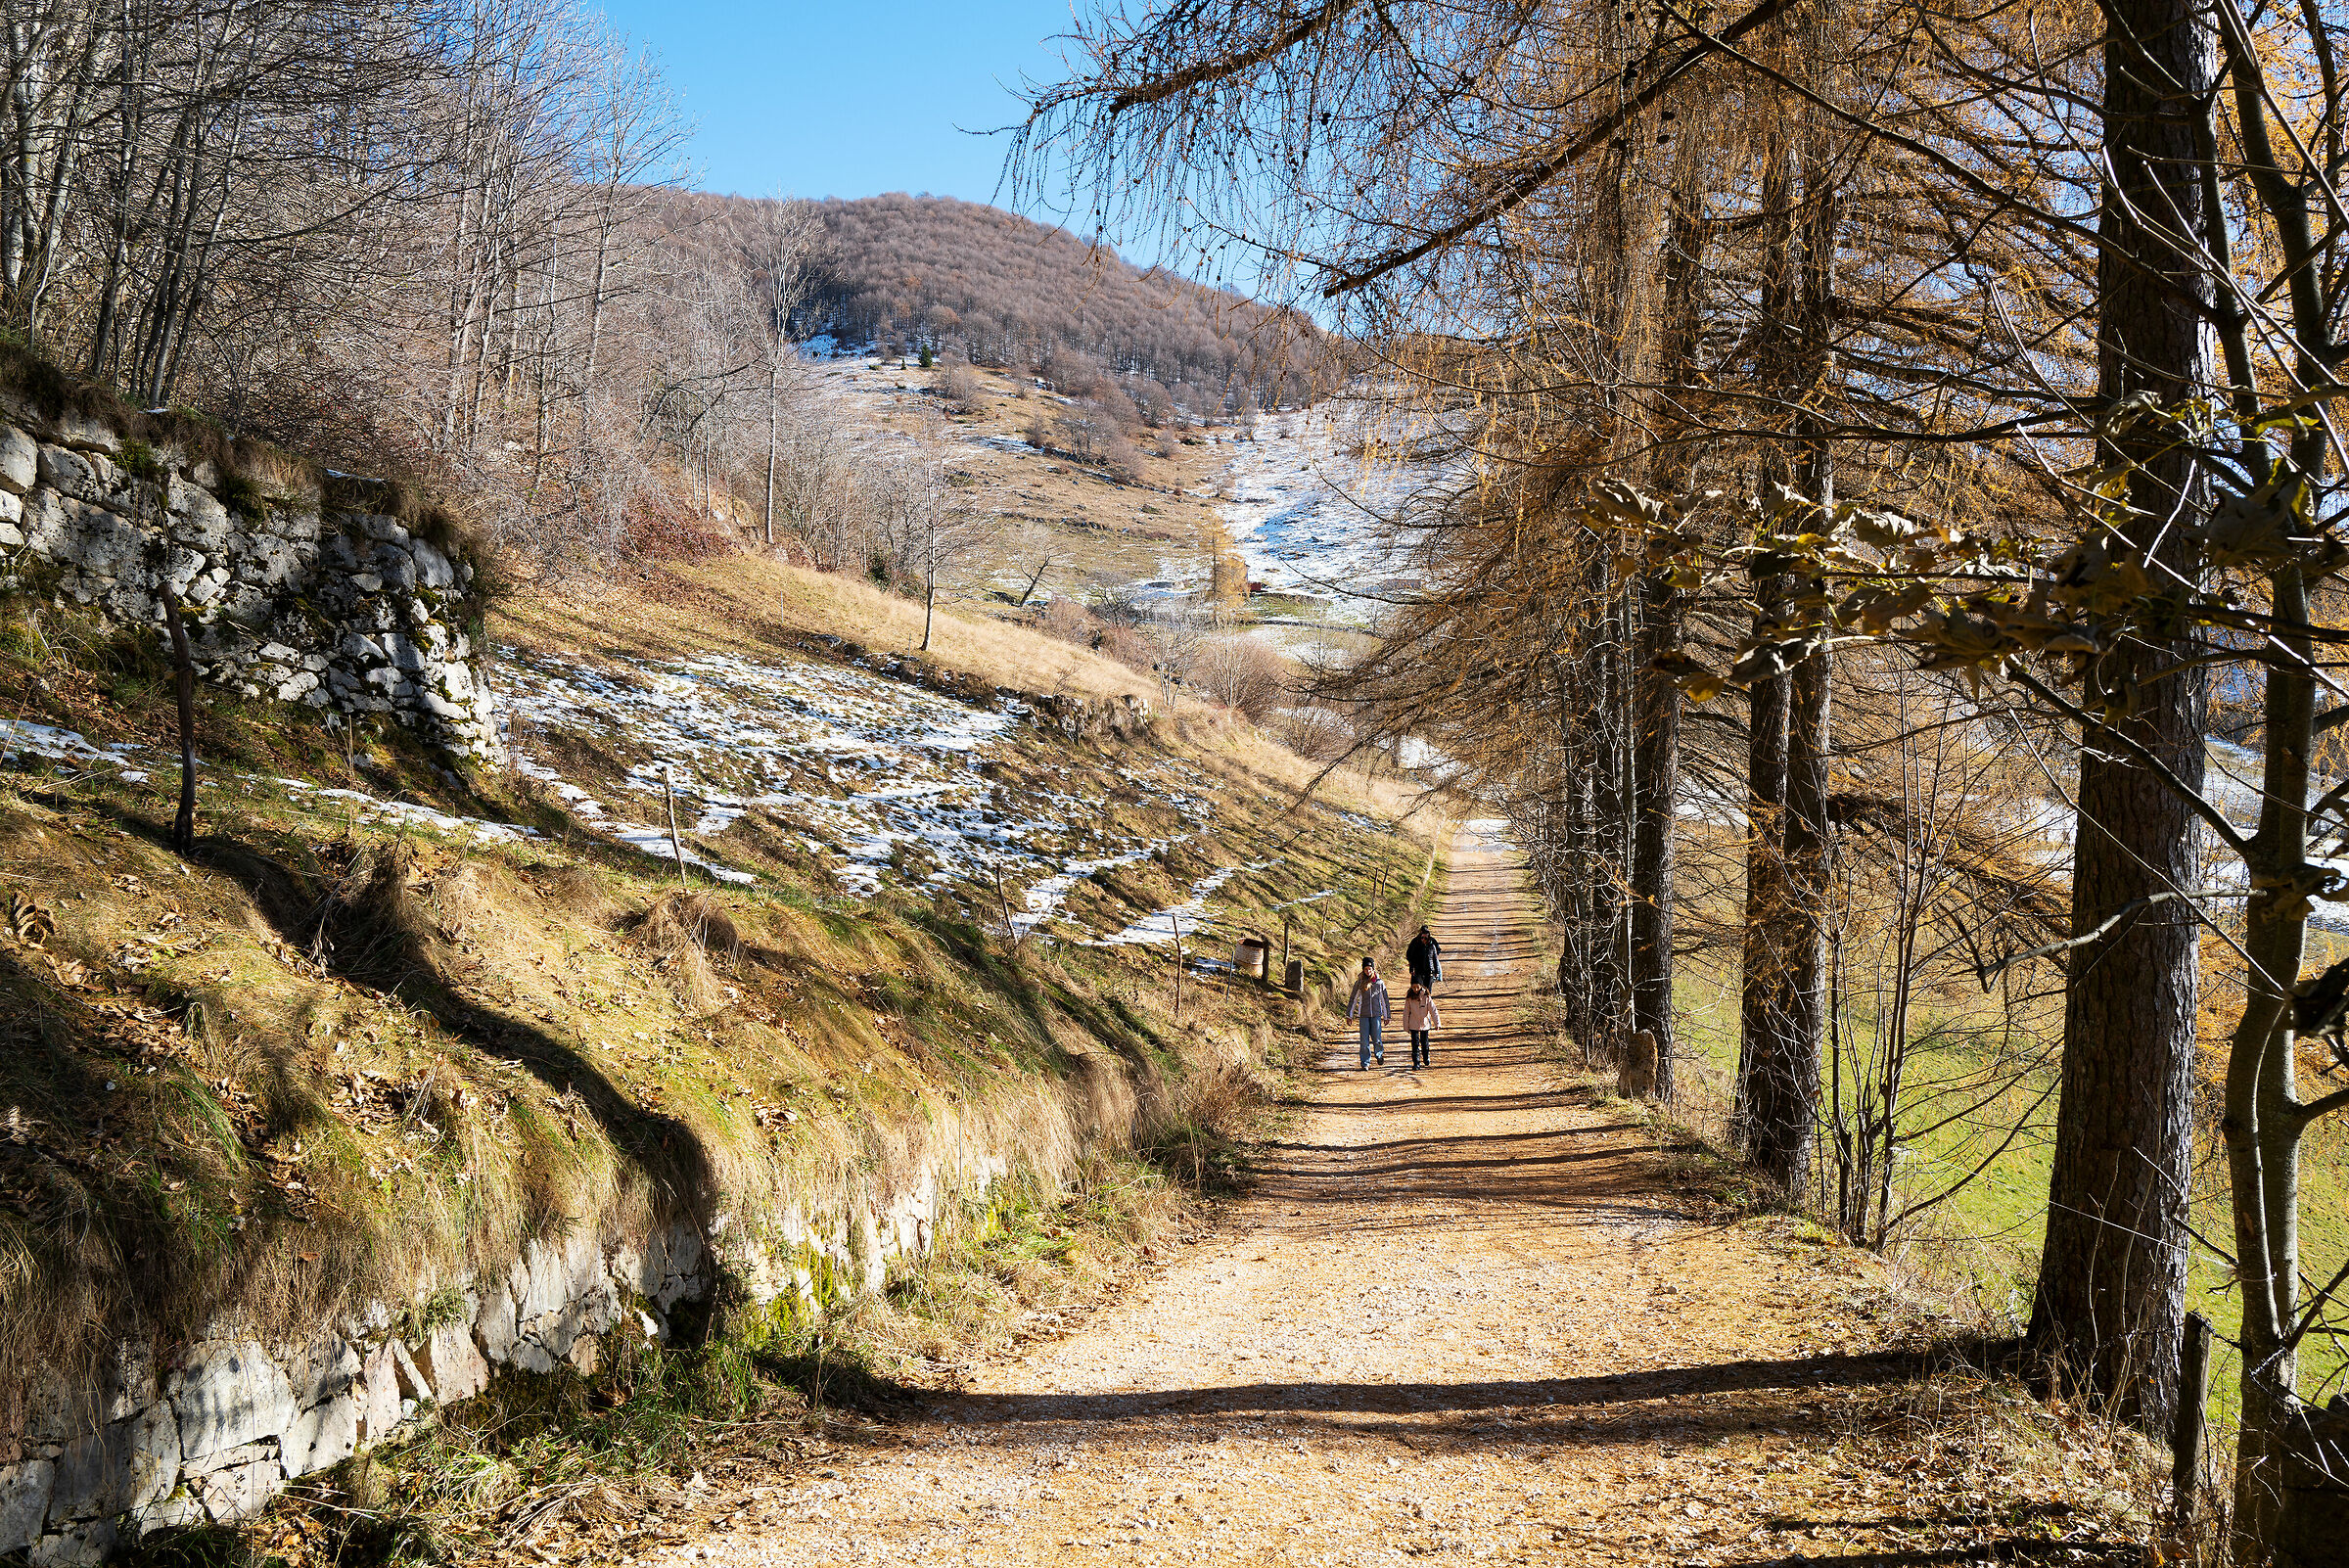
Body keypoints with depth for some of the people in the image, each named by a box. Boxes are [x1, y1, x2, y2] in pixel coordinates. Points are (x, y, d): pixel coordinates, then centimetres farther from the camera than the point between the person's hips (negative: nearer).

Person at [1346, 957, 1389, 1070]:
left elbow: (1384, 1000, 11)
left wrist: (1386, 1016, 12)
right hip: (1364, 1015, 0)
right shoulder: (1359, 983, 2)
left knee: (1377, 1038, -3)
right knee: (1364, 1040, -2)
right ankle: (1365, 1063, 8)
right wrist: (1349, 1015, 6)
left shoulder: (1380, 983, 4)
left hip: (1376, 1014, 0)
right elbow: (1353, 999, 8)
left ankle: (1379, 1054, 27)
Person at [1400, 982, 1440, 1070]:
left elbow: (1433, 1010, -8)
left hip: (1425, 1024, 0)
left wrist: (1437, 1023, -13)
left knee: (1424, 1042, 13)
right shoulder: (1409, 998, -7)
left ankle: (1426, 1058, 38)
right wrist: (1406, 1026, 2)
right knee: (1415, 1043, -5)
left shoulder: (1426, 997, -10)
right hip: (1414, 1025, 0)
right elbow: (1406, 1012, 0)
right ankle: (1416, 1063, 0)